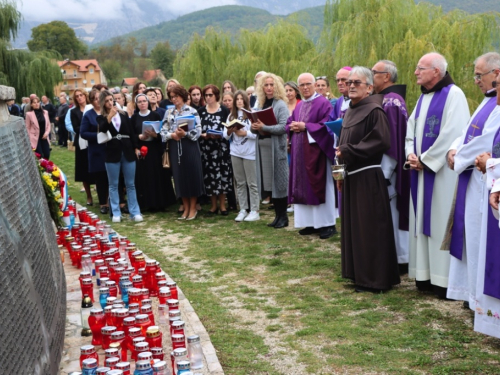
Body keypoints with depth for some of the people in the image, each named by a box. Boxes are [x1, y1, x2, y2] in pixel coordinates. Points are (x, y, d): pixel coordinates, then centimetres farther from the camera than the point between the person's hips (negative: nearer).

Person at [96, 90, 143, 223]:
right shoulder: (101, 117, 3)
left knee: (130, 184, 5)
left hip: (127, 152, 2)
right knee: (113, 185, 5)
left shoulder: (124, 114, 9)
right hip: (112, 153, -1)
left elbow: (131, 132, 10)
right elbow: (102, 130, -18)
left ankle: (135, 212, 9)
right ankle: (116, 213, 11)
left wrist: (136, 148, 5)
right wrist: (110, 116, -26)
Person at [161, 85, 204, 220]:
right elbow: (163, 131, 6)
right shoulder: (169, 112, 11)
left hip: (190, 146, -4)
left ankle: (193, 208, 9)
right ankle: (186, 208, 17)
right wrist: (172, 135, -13)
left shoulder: (192, 111, -2)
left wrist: (185, 134, -23)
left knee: (192, 176, -1)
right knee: (179, 177, 7)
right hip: (174, 147, 4)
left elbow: (198, 131, -9)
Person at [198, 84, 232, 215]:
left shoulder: (224, 110, 1)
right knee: (209, 175, 2)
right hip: (206, 149, 2)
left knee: (222, 174, 0)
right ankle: (213, 205, 13)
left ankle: (222, 204, 11)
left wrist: (219, 135, -18)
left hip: (221, 148, -2)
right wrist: (203, 135, -11)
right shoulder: (200, 111, 9)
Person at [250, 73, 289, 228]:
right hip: (262, 146, 6)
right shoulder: (261, 105, 14)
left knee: (279, 181, -2)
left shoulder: (281, 105, -5)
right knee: (269, 182, 8)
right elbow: (257, 126, 17)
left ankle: (283, 216, 7)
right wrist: (254, 127, -5)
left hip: (277, 147, -6)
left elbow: (284, 127, -15)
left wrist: (264, 127, -20)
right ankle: (277, 215, 16)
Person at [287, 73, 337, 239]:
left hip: (316, 150, -8)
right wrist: (293, 127, -3)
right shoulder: (299, 106, 18)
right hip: (300, 152, 8)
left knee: (320, 187, -6)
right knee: (303, 188, 8)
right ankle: (311, 222, 16)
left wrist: (305, 126, -16)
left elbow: (327, 124, -16)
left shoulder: (323, 103, -6)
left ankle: (328, 224, 0)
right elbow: (289, 123, 20)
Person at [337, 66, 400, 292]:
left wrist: (349, 152, -17)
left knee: (370, 228, -4)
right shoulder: (349, 112, 15)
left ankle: (374, 279, 6)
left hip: (368, 178, -9)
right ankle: (359, 272, 23)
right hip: (351, 176, 9)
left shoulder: (374, 110, -11)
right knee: (353, 226, 13)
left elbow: (381, 141, -21)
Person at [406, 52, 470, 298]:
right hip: (421, 169, 8)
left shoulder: (453, 95, -9)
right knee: (423, 220, 9)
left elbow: (452, 134, -18)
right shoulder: (423, 98, 17)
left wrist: (424, 159, -14)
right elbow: (411, 128, 17)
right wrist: (411, 153, -2)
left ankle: (445, 279, 1)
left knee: (442, 221, -6)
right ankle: (426, 275, 16)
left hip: (442, 171, -8)